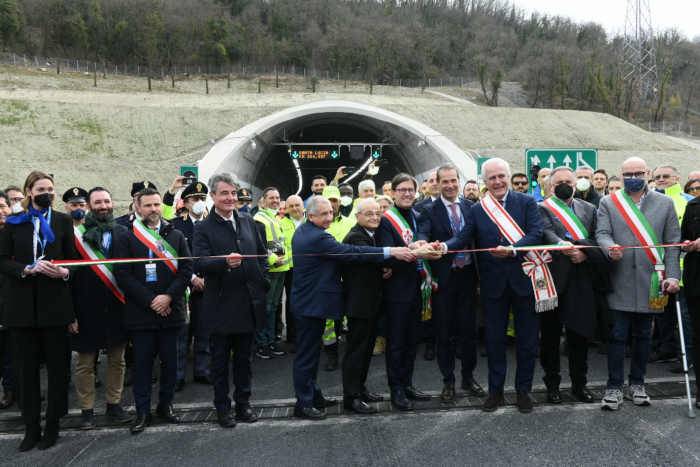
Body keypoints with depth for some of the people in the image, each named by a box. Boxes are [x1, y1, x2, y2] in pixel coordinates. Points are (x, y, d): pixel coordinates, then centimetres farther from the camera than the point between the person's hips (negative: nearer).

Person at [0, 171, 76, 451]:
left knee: (57, 365, 5)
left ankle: (52, 425, 18)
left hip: (55, 302, 0)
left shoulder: (63, 221, 6)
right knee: (26, 367, 7)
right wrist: (28, 269, -16)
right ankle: (31, 427, 17)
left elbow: (73, 258, 7)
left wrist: (65, 272, -14)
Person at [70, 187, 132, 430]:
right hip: (88, 309, -2)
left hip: (117, 307, 3)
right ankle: (87, 410, 21)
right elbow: (69, 273, -6)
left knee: (117, 360, 12)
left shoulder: (123, 233, 3)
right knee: (85, 363, 8)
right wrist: (71, 311, -10)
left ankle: (114, 405, 25)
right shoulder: (77, 234, -5)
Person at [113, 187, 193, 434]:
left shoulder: (176, 235, 8)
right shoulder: (126, 238, 2)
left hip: (170, 310, 2)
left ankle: (165, 405, 25)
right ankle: (142, 411, 16)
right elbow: (123, 275, -5)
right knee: (142, 363, 5)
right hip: (140, 312, -2)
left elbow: (186, 269, 2)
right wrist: (150, 300, -12)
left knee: (170, 362, 9)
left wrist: (168, 296, -11)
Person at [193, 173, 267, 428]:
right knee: (220, 359, 8)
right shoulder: (204, 228, -6)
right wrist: (225, 262, -36)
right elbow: (199, 263, -19)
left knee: (244, 357, 15)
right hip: (221, 305, -4)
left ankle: (243, 403, 28)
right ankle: (222, 407, 21)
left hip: (248, 303, 4)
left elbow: (263, 254, 15)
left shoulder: (248, 222, 8)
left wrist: (260, 281, 6)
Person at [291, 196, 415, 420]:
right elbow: (351, 252, -28)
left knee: (310, 351, 18)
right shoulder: (317, 237, -23)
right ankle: (303, 403, 10)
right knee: (307, 353, 0)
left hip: (306, 299, 10)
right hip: (312, 303, -10)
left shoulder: (301, 231, 8)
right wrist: (390, 252, -29)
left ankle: (313, 395, 31)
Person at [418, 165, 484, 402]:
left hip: (467, 275, 3)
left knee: (468, 328, 11)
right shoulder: (430, 211, -3)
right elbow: (422, 234, -19)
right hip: (443, 278, -2)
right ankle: (448, 381, 20)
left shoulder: (470, 207, 6)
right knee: (444, 331, 7)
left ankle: (468, 377, 27)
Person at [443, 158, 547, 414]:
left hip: (524, 279, -1)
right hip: (494, 284, 1)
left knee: (527, 339, 8)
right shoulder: (477, 210, 4)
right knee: (494, 338, 10)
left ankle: (523, 390, 23)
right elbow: (463, 238, -4)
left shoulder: (527, 202, -1)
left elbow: (536, 234, -12)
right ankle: (495, 390, 23)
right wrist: (445, 246, -25)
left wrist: (512, 250, -27)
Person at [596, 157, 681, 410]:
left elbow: (673, 243, 6)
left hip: (650, 281, 2)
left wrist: (672, 275, -2)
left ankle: (637, 383, 25)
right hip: (619, 282, -1)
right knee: (618, 335, 0)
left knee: (643, 335, 11)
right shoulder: (608, 203, 5)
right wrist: (610, 247, -26)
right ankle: (614, 386, 8)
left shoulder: (665, 203, 8)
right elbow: (602, 233, -3)